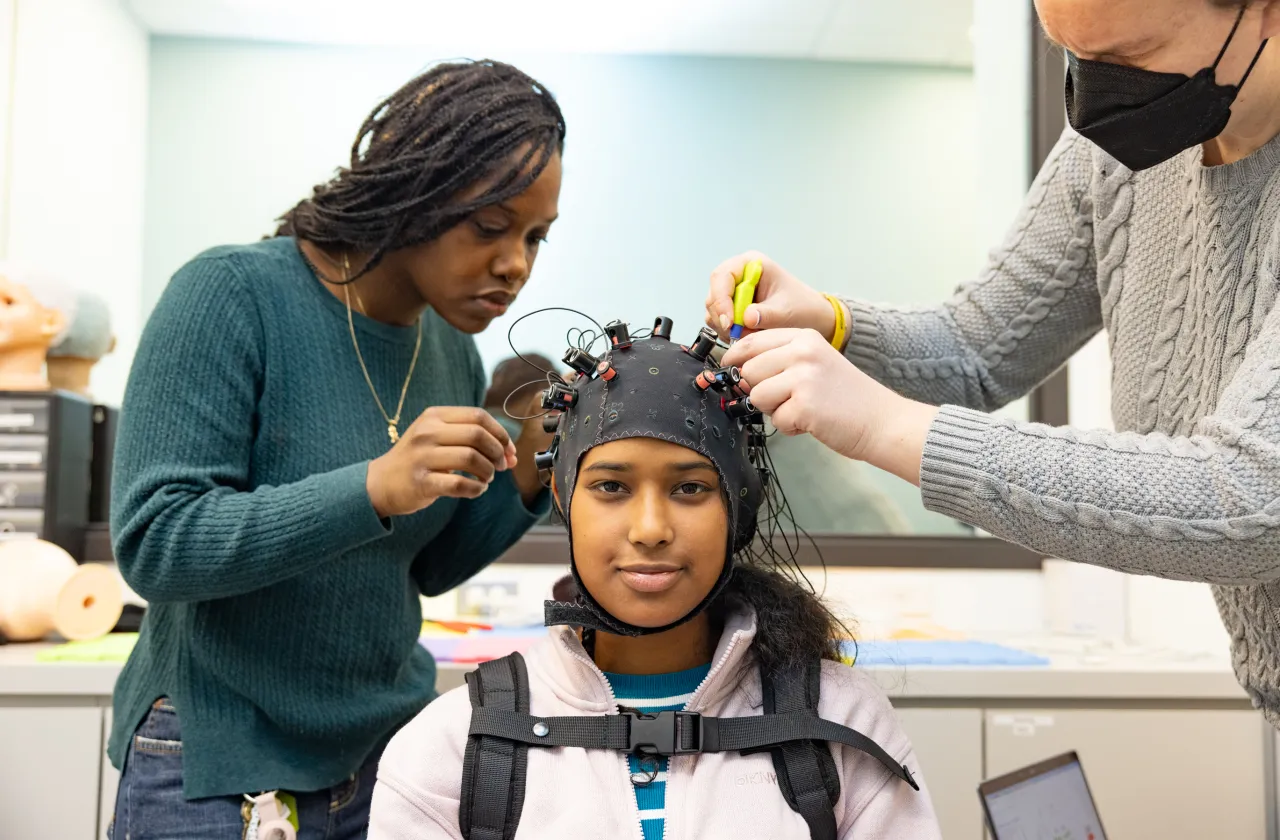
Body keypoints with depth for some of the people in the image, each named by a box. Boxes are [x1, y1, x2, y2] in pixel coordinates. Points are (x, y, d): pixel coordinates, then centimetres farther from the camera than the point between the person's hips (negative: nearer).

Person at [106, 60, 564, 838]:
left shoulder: (453, 350, -1)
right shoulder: (235, 294, -17)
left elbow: (426, 567, 7)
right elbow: (154, 543, -21)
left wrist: (526, 478, -10)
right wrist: (376, 488, -32)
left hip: (391, 741, 6)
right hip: (221, 762, -5)